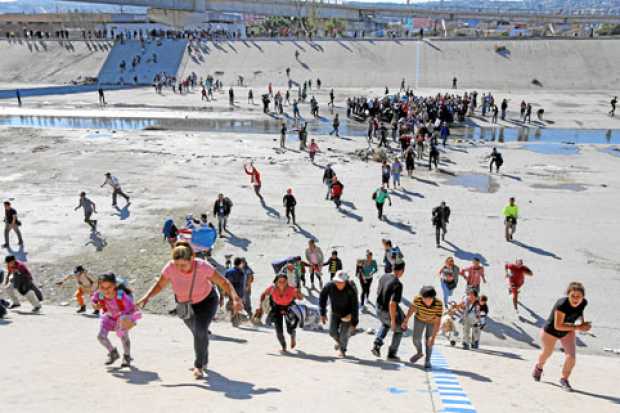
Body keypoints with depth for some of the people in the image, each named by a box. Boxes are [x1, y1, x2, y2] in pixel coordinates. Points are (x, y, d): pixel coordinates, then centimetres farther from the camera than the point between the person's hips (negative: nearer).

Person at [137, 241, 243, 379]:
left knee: (200, 330, -24)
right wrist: (147, 297, -30)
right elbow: (159, 285, -14)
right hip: (185, 303, 3)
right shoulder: (170, 267, -30)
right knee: (198, 333, 20)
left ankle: (198, 366, -4)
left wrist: (235, 298, -41)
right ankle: (204, 361, 49)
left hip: (206, 301, -3)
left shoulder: (202, 266, -35)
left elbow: (223, 282, -28)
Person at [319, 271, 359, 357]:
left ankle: (342, 350, 26)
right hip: (335, 313, 3)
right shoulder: (329, 286, -25)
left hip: (347, 314, -3)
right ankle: (339, 342, 41)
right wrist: (323, 313, -7)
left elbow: (355, 306, -23)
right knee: (332, 331, 5)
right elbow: (322, 297, -8)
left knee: (344, 334, -4)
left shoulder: (351, 290, -32)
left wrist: (354, 323, -19)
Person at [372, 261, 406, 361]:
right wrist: (393, 320, -23)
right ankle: (391, 354, 27)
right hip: (391, 311, -6)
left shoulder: (383, 277, -6)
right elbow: (392, 303, -31)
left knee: (385, 324, 36)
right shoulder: (398, 284, -28)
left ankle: (377, 344, 18)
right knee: (398, 329, 22)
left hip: (379, 309, 6)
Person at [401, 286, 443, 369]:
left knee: (428, 341, -2)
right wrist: (405, 321, -1)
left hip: (432, 321, -1)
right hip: (419, 318, 2)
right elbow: (412, 309, -13)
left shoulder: (439, 304, -39)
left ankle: (427, 360, 24)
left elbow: (438, 322, -34)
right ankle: (419, 353, 33)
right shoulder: (417, 299, -34)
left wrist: (433, 337, -35)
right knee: (416, 339, 1)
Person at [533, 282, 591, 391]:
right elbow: (558, 326, -37)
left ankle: (564, 379, 16)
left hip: (568, 332, 4)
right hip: (550, 331, -4)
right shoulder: (562, 304, -40)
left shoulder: (584, 303, -21)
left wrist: (582, 321, -7)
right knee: (547, 353, 21)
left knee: (571, 356, -13)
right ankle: (539, 367, 57)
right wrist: (578, 327, -39)